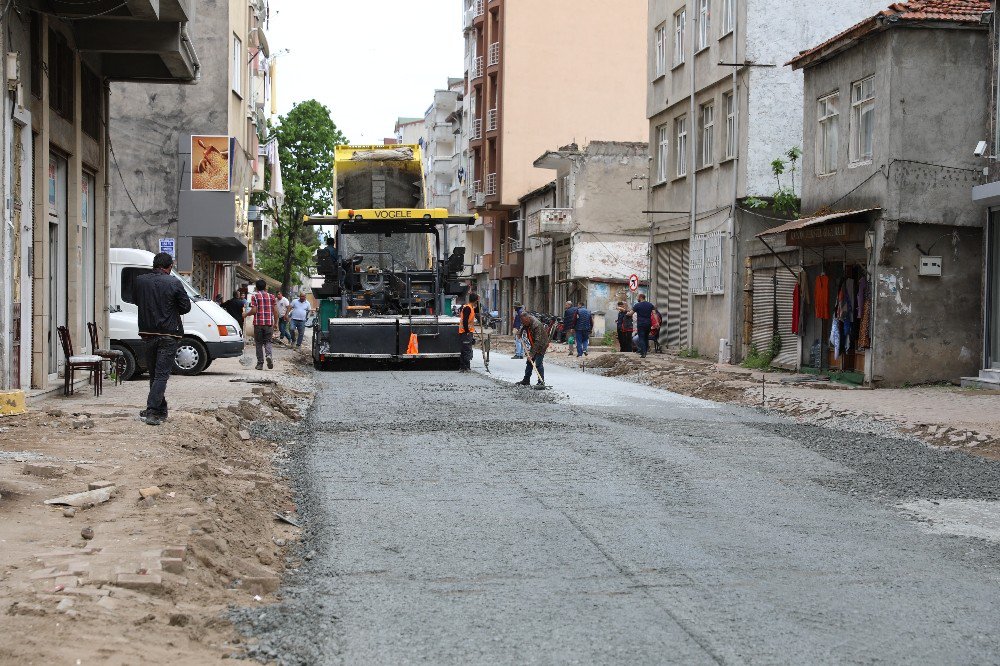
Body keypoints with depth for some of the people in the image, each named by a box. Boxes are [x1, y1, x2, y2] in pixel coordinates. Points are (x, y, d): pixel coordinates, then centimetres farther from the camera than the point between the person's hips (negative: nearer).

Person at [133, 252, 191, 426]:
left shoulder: (140, 281, 2)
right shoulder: (174, 283, -10)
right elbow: (186, 307, -4)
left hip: (147, 333, 4)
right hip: (168, 334, -4)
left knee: (153, 373, 15)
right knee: (162, 374, -4)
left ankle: (160, 410, 21)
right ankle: (152, 410, -14)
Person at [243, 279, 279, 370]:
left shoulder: (255, 296, 0)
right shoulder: (271, 297, 8)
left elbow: (254, 311, -9)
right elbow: (275, 311, 5)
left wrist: (245, 315, 9)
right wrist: (275, 323, 14)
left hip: (258, 323, -2)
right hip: (269, 323, 2)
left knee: (259, 343, 7)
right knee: (267, 341, 12)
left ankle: (260, 363, 6)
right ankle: (269, 355, -17)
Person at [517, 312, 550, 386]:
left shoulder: (536, 325, -31)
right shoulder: (526, 324, -4)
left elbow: (537, 341, -35)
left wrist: (531, 354, -37)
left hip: (541, 345, -9)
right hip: (533, 345, 9)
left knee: (538, 363, -15)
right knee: (529, 362, 10)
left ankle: (541, 382, -11)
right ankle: (526, 380, 19)